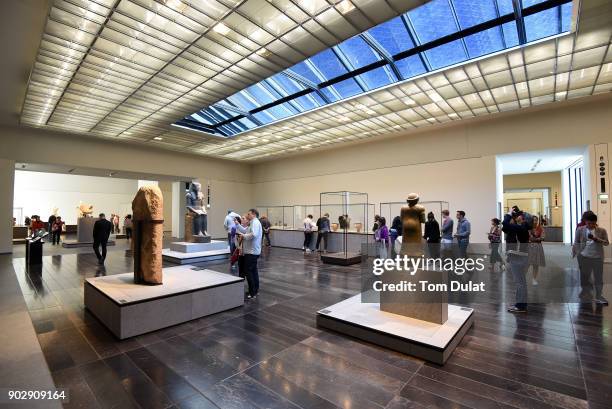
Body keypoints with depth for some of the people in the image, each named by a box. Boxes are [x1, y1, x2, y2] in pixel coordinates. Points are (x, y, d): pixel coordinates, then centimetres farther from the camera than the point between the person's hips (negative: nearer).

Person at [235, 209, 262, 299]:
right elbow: (244, 230, 15)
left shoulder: (255, 222, -15)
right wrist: (237, 224, 9)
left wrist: (244, 236, -17)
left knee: (249, 272, -6)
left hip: (251, 252, -11)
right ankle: (256, 290, 26)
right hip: (252, 251, 11)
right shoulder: (253, 223, 19)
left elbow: (254, 234, -30)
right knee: (253, 271, 16)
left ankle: (252, 293, -1)